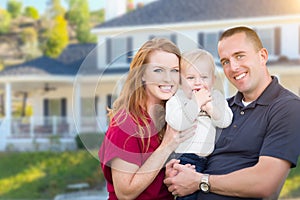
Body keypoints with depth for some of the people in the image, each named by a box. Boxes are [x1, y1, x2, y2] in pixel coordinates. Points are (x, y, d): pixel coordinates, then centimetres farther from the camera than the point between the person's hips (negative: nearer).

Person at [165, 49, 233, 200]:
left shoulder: (216, 97, 11)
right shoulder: (176, 99, -4)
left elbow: (226, 121, 0)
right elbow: (176, 123, -21)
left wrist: (211, 108, -17)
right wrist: (195, 103, -19)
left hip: (212, 157, 5)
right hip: (186, 157, -5)